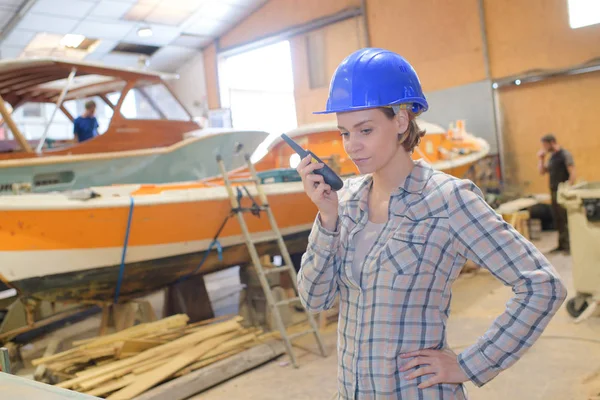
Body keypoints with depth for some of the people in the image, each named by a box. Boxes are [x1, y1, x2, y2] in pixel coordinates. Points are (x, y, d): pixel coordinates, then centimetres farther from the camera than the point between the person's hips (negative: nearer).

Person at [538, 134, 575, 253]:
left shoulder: (565, 155, -9)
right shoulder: (551, 157, 15)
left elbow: (572, 173, -15)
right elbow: (542, 171, 18)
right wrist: (541, 159, 7)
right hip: (554, 191, 8)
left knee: (565, 219, -6)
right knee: (557, 219, 10)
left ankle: (569, 245, -2)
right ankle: (562, 244, 17)